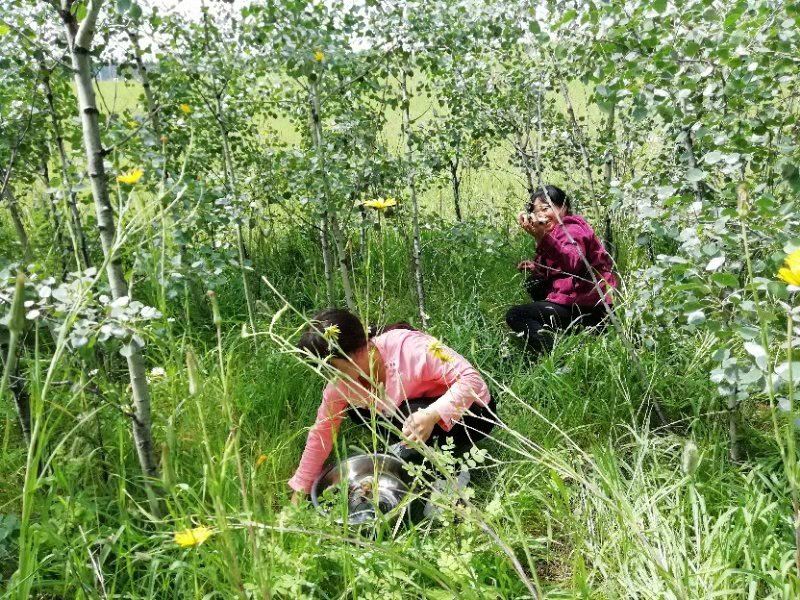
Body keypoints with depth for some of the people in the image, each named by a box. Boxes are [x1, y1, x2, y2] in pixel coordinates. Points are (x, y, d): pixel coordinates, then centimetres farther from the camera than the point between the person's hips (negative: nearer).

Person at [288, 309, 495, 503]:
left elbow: (472, 379, -34)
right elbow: (321, 432, -6)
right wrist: (299, 491, -6)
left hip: (472, 410, -6)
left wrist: (431, 415, -47)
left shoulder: (407, 348, -34)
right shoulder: (342, 381, -14)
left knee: (409, 415, -33)